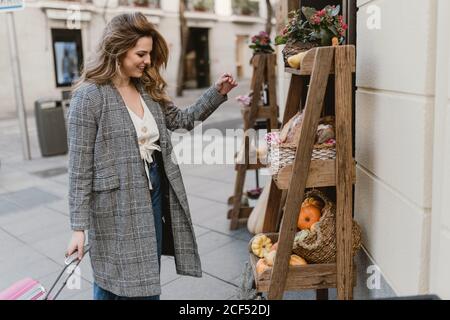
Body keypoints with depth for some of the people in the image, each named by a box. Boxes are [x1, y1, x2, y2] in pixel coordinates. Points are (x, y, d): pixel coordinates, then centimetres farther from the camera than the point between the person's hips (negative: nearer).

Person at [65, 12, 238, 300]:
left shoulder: (147, 89, 8)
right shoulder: (90, 96, -12)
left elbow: (183, 119, 19)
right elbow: (80, 168, -12)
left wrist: (217, 93, 6)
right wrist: (79, 226, -12)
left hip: (155, 195, 7)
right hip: (118, 206, -6)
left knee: (148, 281, 17)